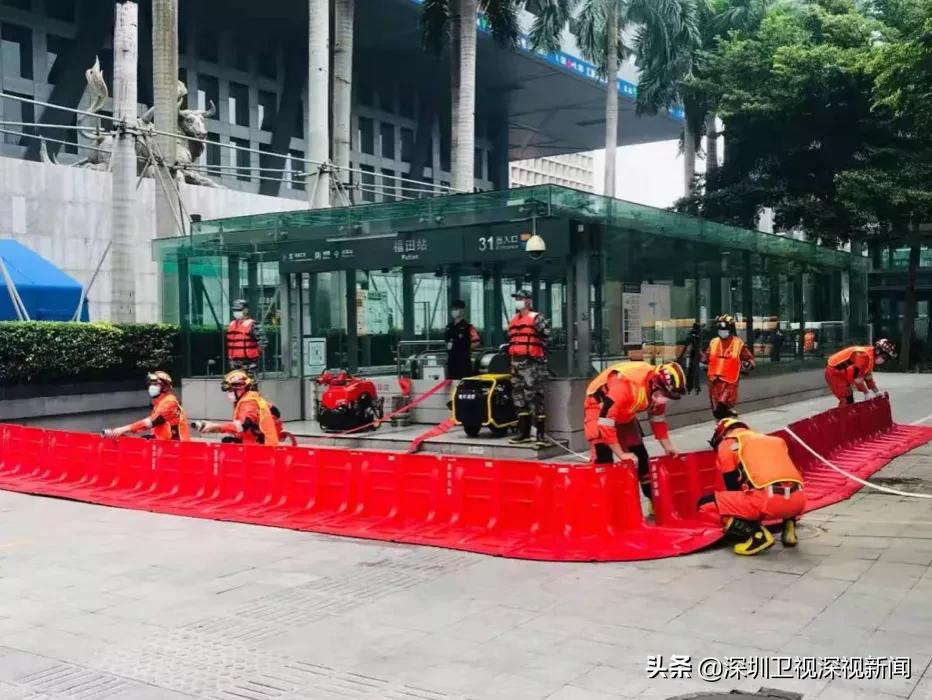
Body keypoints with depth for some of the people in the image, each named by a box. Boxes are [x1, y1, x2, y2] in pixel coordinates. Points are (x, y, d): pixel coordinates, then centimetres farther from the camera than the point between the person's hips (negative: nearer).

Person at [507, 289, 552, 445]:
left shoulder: (536, 318, -5)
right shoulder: (513, 320, 19)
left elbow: (546, 337, -11)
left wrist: (538, 351, -10)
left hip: (532, 363, -8)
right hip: (516, 362, 8)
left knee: (535, 397, -11)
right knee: (519, 397, 11)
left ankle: (541, 433, -9)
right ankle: (524, 432, 18)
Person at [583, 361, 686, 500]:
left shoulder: (658, 390, -16)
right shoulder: (625, 385, -41)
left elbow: (658, 418, 2)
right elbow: (605, 422, -38)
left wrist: (668, 447, 1)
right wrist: (620, 454, -32)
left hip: (624, 414, 7)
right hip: (599, 408, -7)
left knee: (640, 455, 10)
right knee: (603, 458, -23)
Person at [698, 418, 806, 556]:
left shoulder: (727, 444, 18)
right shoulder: (777, 440, 32)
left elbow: (732, 486, 18)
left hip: (768, 501, -6)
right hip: (798, 500, 6)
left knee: (706, 504, 8)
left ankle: (757, 534, -4)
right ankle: (789, 528, 18)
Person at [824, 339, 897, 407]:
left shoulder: (871, 357, 7)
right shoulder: (865, 356, -25)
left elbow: (868, 375, 15)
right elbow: (857, 377, -26)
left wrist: (877, 391, 12)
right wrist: (866, 392, -18)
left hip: (841, 373, 11)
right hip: (835, 374, -11)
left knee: (849, 401, 16)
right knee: (847, 401, -13)